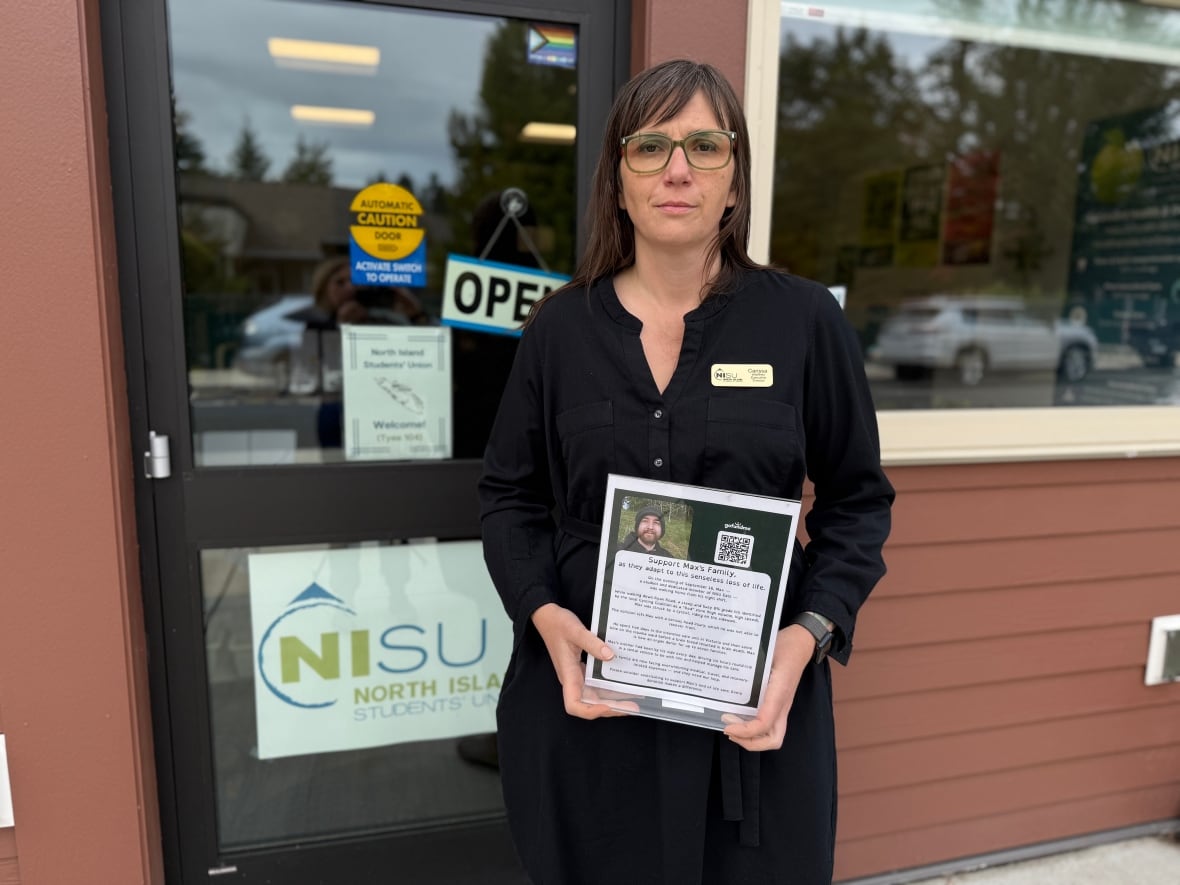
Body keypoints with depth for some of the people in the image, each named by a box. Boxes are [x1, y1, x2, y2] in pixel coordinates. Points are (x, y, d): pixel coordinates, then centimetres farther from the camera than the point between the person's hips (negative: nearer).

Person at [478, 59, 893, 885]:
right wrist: (546, 617, -10)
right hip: (585, 690, 1)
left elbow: (857, 500, 3)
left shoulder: (805, 319, -3)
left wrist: (808, 635, -11)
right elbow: (510, 494, 6)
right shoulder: (560, 328, 0)